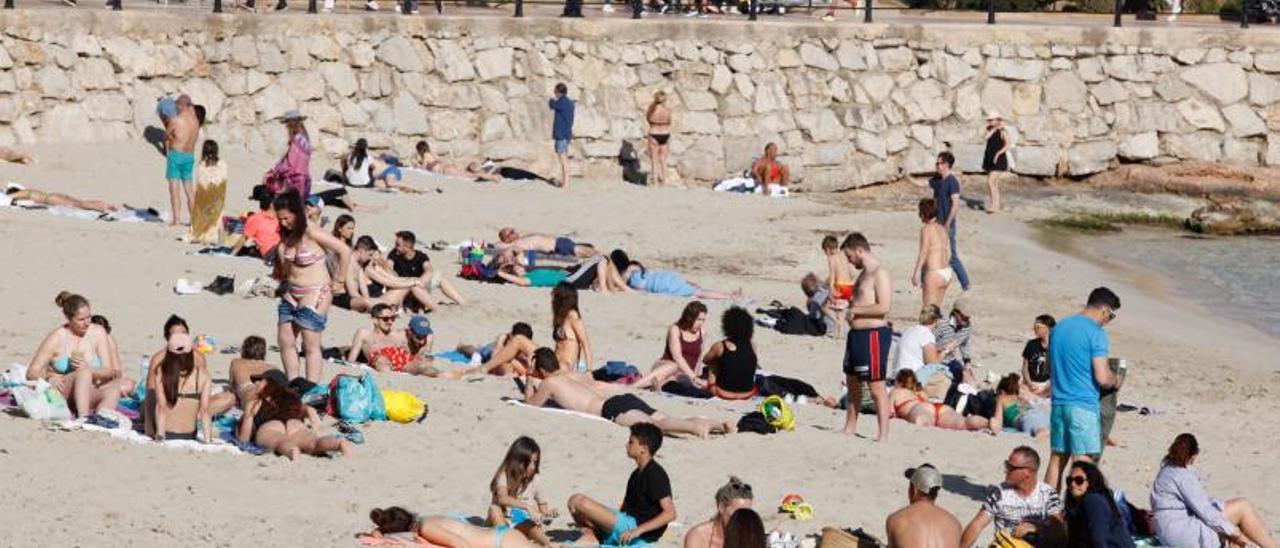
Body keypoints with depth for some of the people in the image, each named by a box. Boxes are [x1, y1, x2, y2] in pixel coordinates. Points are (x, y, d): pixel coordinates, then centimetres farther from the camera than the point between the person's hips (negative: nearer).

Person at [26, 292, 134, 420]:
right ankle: (83, 418, -53)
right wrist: (49, 378, -26)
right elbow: (32, 373, -4)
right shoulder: (56, 338, -3)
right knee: (84, 371, -34)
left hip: (90, 395, 4)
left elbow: (109, 372, 1)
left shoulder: (98, 333, 6)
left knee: (127, 384, -24)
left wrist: (88, 368, -19)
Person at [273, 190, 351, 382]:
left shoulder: (312, 234, -14)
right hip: (290, 295, 7)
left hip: (314, 296, -7)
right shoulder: (286, 236, 7)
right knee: (286, 341, 4)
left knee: (311, 346, -5)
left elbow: (344, 251, -12)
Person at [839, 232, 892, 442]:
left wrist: (855, 309, -15)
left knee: (876, 386, -8)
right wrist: (845, 305, 12)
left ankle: (884, 435, -7)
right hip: (856, 334, 11)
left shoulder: (880, 274, -15)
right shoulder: (864, 274, 16)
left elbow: (884, 307, -24)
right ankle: (850, 427, 32)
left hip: (873, 335, -11)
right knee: (852, 383, 19)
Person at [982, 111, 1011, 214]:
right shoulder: (990, 130, 10)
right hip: (989, 159, 8)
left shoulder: (1002, 131, -10)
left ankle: (994, 205, -17)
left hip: (998, 159, -8)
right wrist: (994, 128, -10)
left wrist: (998, 153, -29)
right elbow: (986, 137, -10)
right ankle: (997, 206, 18)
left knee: (990, 182, -17)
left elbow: (1008, 145, -21)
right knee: (994, 184, 12)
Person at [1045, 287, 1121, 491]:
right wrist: (1115, 381, 4)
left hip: (1059, 403, 7)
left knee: (1058, 458, 12)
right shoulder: (1096, 333, -12)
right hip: (1084, 405, -7)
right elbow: (1102, 378, -16)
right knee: (1083, 462, -5)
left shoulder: (1059, 328, 12)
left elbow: (1050, 369, 21)